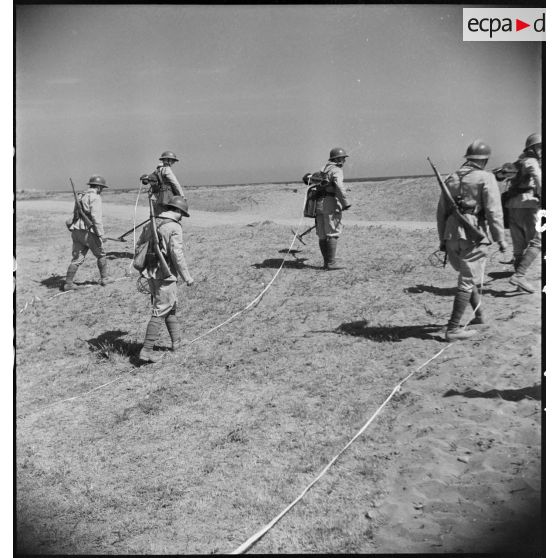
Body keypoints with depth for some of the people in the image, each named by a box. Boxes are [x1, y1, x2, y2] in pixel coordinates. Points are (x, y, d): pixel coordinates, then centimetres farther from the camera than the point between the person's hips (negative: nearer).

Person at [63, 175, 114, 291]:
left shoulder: (80, 196, 19)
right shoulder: (95, 197, -8)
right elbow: (96, 217, -18)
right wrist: (100, 234, -17)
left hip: (76, 231, 8)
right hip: (88, 232, -7)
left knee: (77, 258, 7)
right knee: (101, 254, 11)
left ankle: (68, 283, 2)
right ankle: (104, 278, 21)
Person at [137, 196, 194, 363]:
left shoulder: (150, 224, 10)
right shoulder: (174, 228, -14)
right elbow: (177, 255, -18)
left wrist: (143, 270, 25)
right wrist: (187, 276, -10)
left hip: (150, 273, 8)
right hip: (165, 275, -8)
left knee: (171, 306, 22)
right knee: (160, 312, -2)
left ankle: (177, 341, 32)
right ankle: (146, 350, -3)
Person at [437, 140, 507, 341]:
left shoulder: (451, 179, 14)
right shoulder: (485, 178, -3)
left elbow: (441, 212, 15)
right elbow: (493, 211, -10)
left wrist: (442, 240, 21)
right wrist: (500, 239, -4)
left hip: (452, 236, 6)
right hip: (473, 236, -6)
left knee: (467, 275, 24)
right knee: (467, 282, -2)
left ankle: (479, 315, 36)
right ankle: (453, 329, -4)